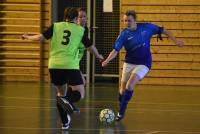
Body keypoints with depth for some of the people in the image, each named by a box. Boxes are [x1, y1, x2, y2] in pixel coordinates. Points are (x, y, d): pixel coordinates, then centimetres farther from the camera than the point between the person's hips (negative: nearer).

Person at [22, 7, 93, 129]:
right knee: (80, 94, 2)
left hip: (54, 65, 3)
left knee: (61, 93, 21)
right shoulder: (81, 30, 9)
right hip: (71, 65, -3)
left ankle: (65, 122, 21)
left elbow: (41, 37, 1)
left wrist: (28, 37, 20)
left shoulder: (56, 26, 9)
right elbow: (90, 46, 18)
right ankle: (67, 100, -31)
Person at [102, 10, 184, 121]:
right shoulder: (124, 34, -12)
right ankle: (120, 110, 25)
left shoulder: (146, 27, -10)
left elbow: (163, 31, 5)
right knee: (123, 89, 4)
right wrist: (107, 60, -38)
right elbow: (115, 50, -20)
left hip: (143, 64, -2)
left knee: (129, 86, -19)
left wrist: (175, 40, -1)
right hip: (129, 63, 2)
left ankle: (122, 112, -11)